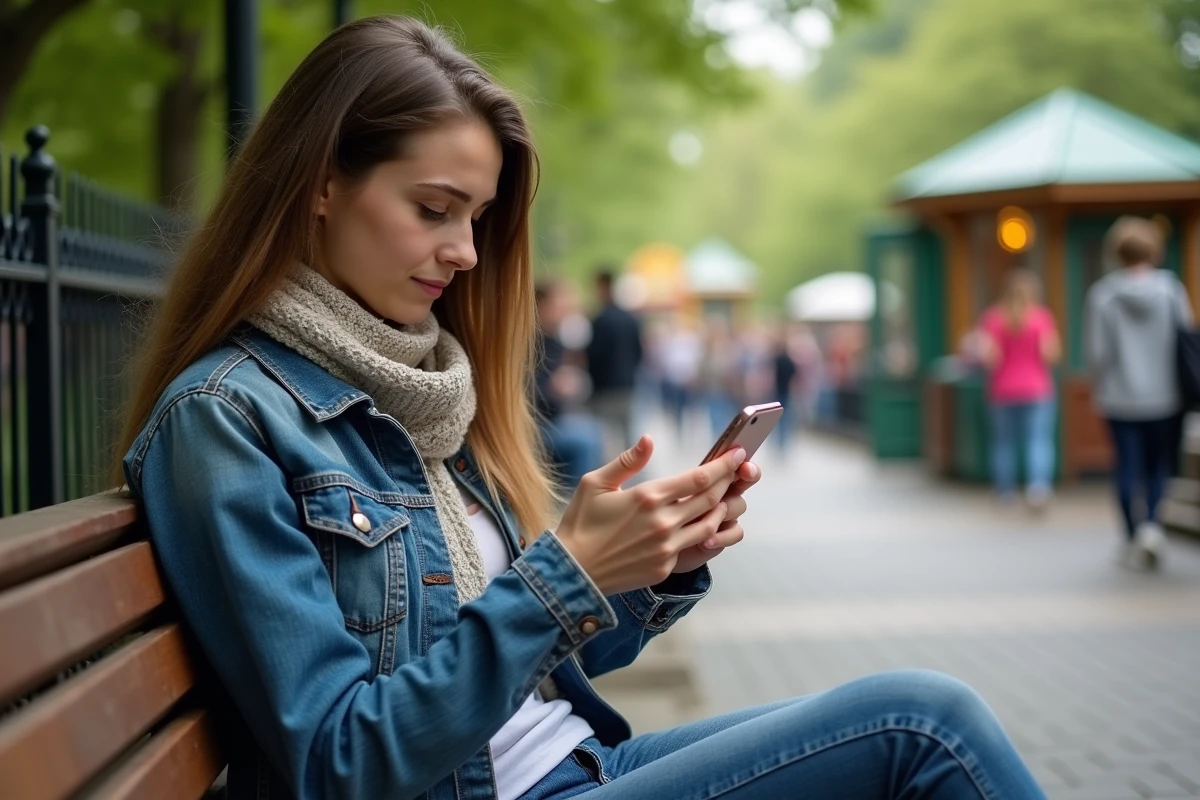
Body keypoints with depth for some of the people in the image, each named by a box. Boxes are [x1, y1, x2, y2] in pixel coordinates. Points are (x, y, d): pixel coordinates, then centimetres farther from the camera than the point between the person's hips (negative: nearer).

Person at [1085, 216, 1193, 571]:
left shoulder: (1101, 294, -6)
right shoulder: (1171, 288, -4)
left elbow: (1097, 349, -5)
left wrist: (1099, 389, 9)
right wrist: (1181, 384, 12)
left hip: (1120, 397, -1)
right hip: (1164, 395, 1)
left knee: (1128, 467, 6)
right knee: (1159, 465, 12)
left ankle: (1133, 539, 9)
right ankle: (1151, 523, -9)